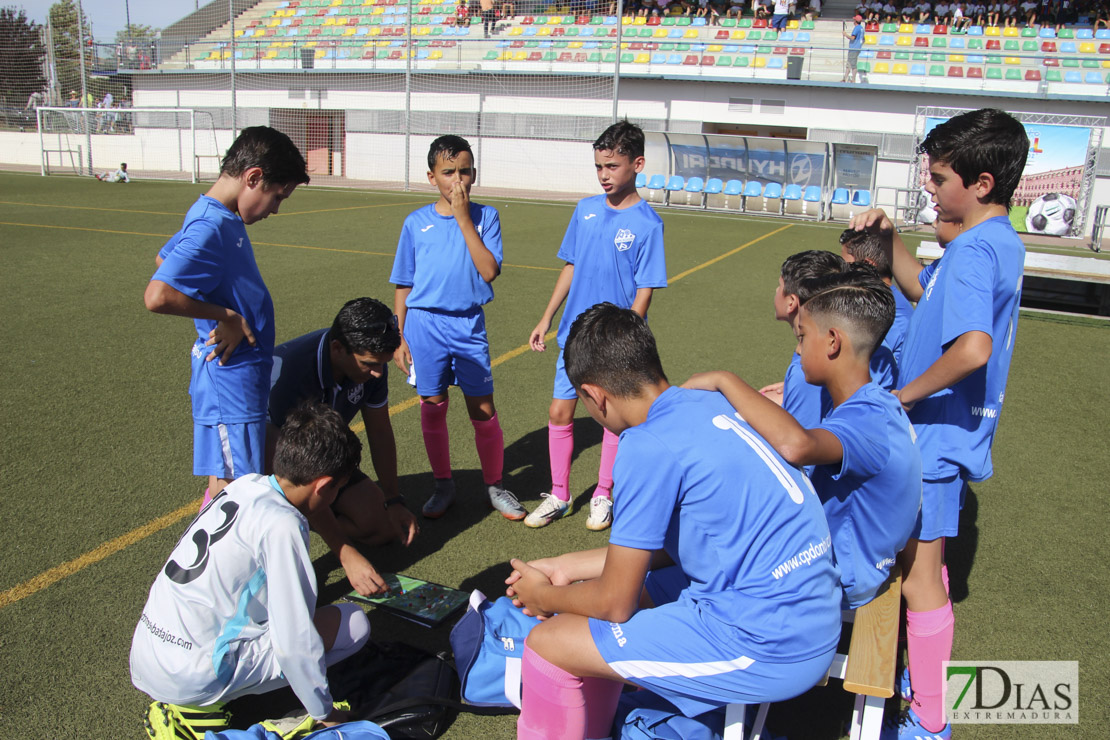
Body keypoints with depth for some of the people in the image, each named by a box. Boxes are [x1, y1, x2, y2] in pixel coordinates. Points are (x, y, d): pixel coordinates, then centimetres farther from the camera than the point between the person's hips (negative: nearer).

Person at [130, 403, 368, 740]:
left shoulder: (245, 485, 4)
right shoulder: (282, 524, -20)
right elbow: (294, 641, -17)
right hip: (189, 676, -8)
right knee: (353, 622, -5)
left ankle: (189, 698, 10)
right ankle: (199, 705, -4)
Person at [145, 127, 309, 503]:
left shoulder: (221, 217, 7)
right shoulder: (211, 229, -22)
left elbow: (164, 259, 25)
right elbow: (158, 296, -33)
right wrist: (225, 315, -21)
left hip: (236, 370, 10)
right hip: (231, 376, -10)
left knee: (226, 479, 19)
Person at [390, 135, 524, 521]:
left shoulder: (485, 217, -1)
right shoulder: (416, 222, 2)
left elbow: (489, 271, -15)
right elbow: (403, 286, 7)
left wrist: (463, 218, -15)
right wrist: (399, 336, 4)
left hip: (469, 326, -1)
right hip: (424, 326, 1)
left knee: (483, 410, 3)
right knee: (432, 407, 8)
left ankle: (494, 485, 20)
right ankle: (443, 485, 26)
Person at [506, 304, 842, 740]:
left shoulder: (648, 446, -20)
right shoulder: (709, 405, 6)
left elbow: (614, 604, -11)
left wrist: (546, 597, 9)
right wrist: (567, 568, 20)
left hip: (767, 650, -9)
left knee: (548, 643, -6)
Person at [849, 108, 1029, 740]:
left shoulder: (972, 251, -24)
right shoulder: (1001, 242, 8)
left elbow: (973, 347, -39)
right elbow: (923, 289, 21)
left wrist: (906, 393, -25)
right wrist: (889, 237, 6)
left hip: (936, 435, -10)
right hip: (952, 431, 10)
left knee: (919, 575, 2)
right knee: (926, 562, 24)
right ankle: (924, 667, 41)